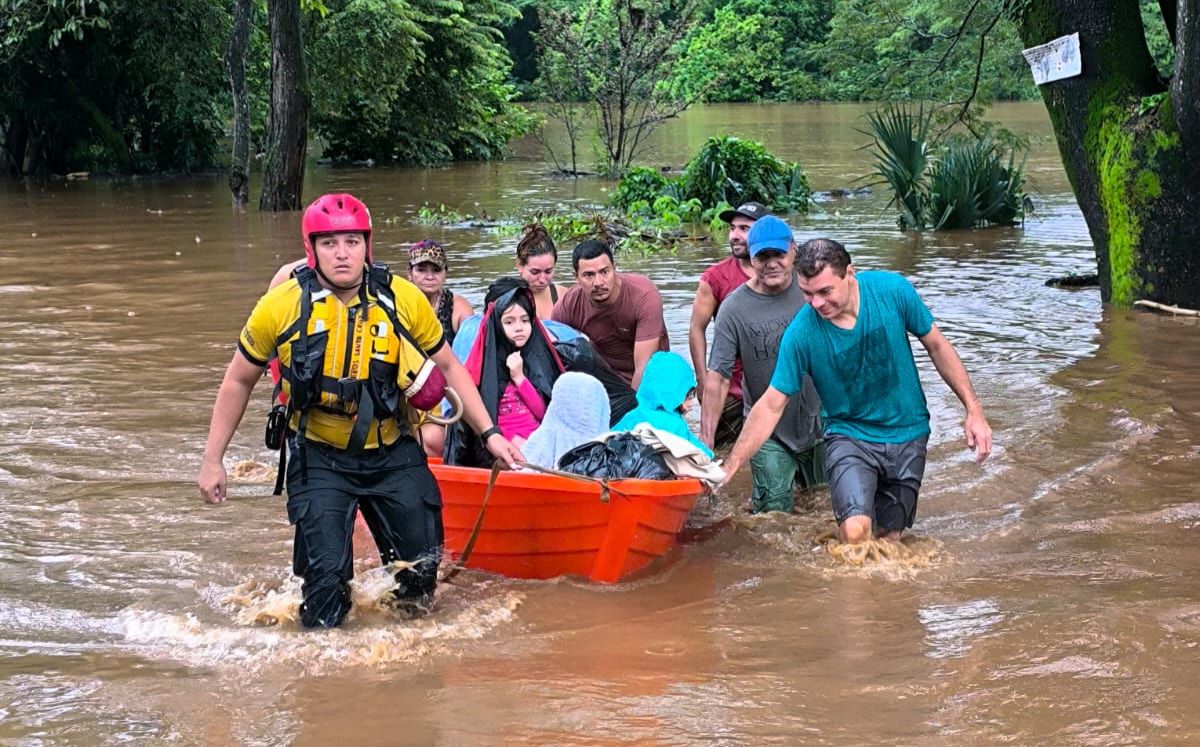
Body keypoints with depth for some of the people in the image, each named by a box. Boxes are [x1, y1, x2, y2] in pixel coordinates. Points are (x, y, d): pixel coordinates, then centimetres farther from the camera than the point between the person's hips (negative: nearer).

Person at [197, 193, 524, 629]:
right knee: (326, 576, -10)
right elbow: (239, 382, 2)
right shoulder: (283, 305, -12)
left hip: (394, 454, 2)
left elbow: (448, 368, 7)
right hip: (319, 458, -2)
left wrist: (488, 433, 2)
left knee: (422, 569, 6)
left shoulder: (403, 299, -9)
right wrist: (212, 460, 3)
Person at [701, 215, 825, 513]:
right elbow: (717, 378, -15)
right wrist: (706, 441, -18)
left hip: (820, 419, 3)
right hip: (769, 432, -3)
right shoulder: (734, 309, -15)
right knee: (774, 511, -4)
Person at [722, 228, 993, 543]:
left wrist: (974, 410, -4)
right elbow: (771, 405, -13)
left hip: (907, 436, 2)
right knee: (855, 530, -25)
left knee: (888, 539, 7)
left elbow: (937, 346, -2)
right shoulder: (801, 333, -19)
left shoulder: (892, 290, -16)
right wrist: (730, 467, -19)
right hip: (849, 436, -2)